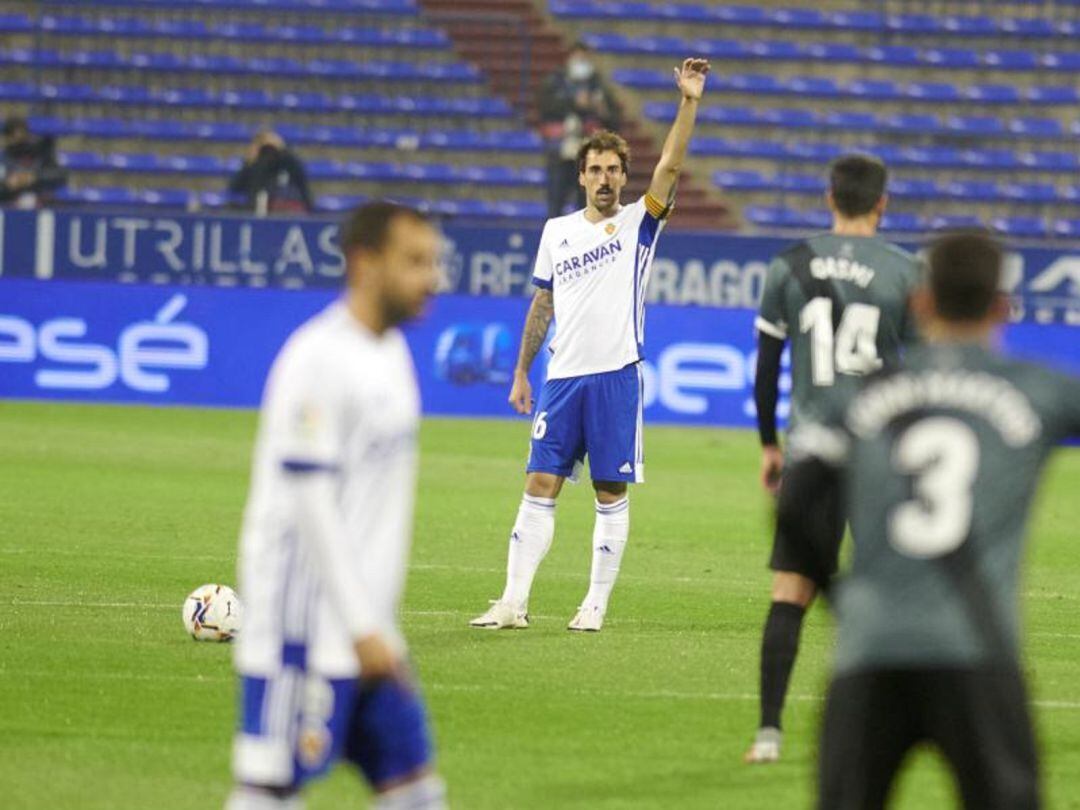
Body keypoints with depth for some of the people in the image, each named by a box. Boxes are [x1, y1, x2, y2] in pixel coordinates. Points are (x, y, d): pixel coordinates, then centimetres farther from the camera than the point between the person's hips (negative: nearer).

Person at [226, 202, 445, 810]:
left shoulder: (392, 350, 13)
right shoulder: (320, 359, -15)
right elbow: (309, 502, -19)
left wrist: (378, 621, 18)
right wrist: (363, 628, -20)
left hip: (367, 628, 9)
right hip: (305, 628, -9)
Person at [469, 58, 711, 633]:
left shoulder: (637, 224, 2)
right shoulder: (557, 232, 12)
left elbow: (670, 166, -12)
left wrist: (688, 103, -23)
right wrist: (521, 372, 16)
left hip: (616, 375, -3)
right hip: (562, 377, 3)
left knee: (612, 494, 0)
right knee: (540, 485, -1)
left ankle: (596, 605, 6)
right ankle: (514, 602, -1)